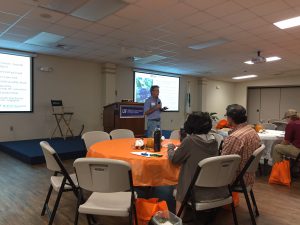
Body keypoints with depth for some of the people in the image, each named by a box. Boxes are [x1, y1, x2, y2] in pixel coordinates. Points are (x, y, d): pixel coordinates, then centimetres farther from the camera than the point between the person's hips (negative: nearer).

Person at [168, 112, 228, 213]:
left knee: (177, 193, 22)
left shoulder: (190, 140, -17)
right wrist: (182, 147, 22)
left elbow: (173, 159, -4)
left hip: (200, 193, -6)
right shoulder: (213, 140, 1)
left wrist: (170, 147, 14)